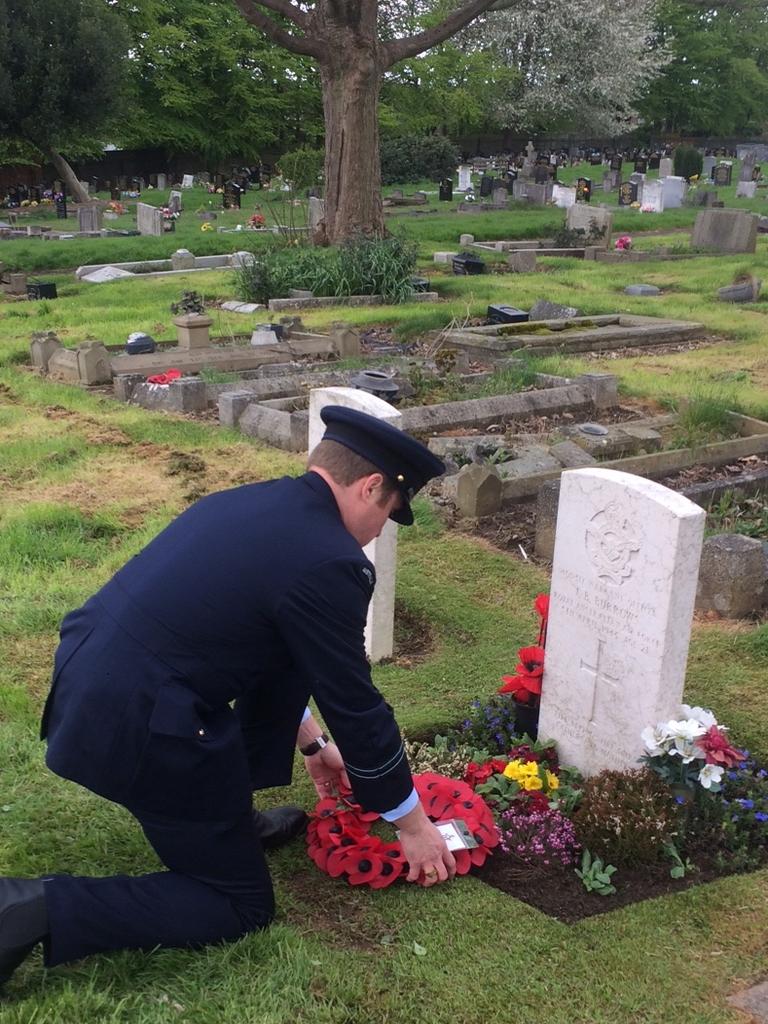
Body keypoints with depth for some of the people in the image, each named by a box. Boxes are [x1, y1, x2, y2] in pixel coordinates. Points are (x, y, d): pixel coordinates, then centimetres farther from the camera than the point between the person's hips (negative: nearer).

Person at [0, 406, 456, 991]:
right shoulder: (329, 562, -15)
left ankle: (226, 814, 29)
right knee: (242, 909, 9)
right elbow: (357, 707, -6)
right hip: (139, 730, -9)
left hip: (86, 685, 9)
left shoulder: (252, 503, 12)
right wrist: (413, 825, 9)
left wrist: (313, 743, 34)